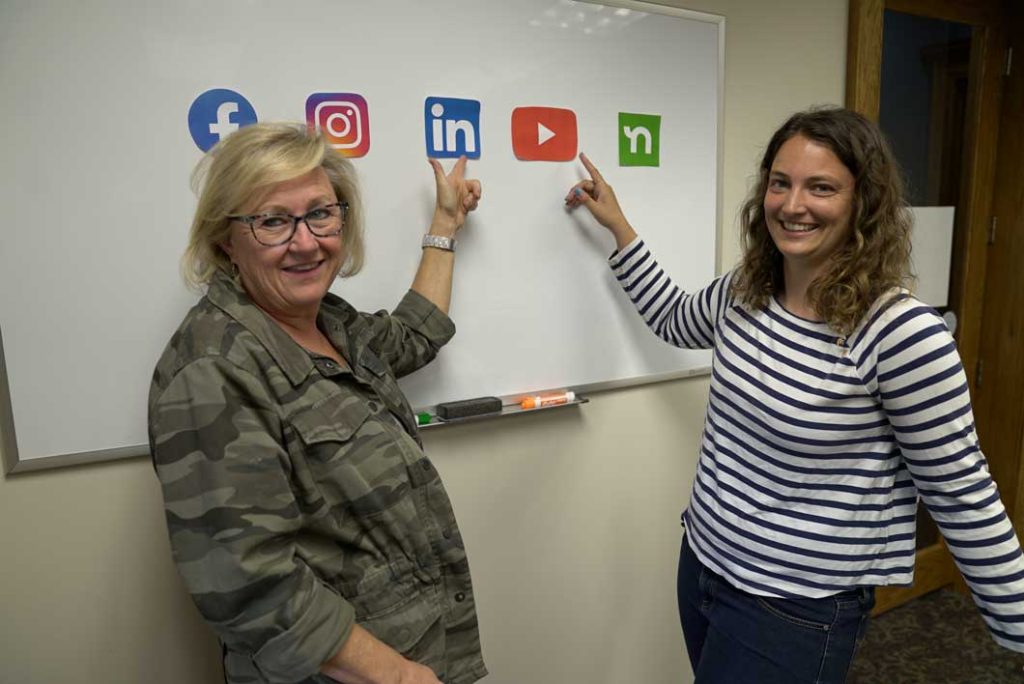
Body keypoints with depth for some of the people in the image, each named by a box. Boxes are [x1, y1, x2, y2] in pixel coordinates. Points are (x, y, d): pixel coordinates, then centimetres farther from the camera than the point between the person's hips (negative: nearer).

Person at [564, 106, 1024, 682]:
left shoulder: (901, 333, -23)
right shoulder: (744, 293, -3)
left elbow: (961, 493, -13)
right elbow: (675, 321, 18)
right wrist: (618, 225, 18)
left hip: (798, 611, -6)